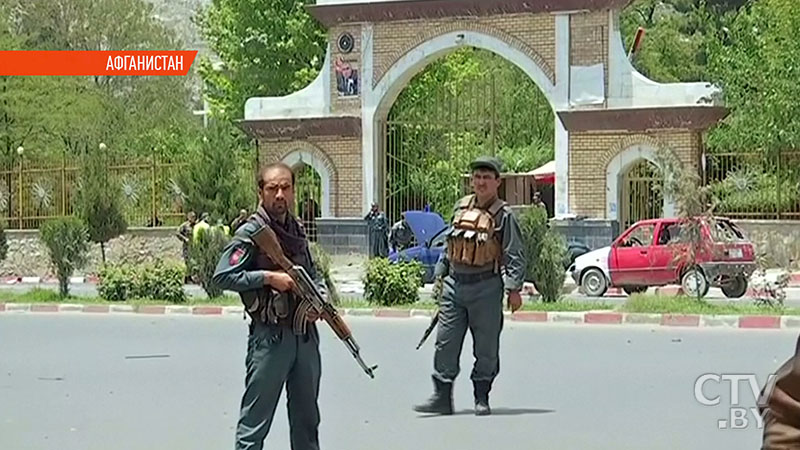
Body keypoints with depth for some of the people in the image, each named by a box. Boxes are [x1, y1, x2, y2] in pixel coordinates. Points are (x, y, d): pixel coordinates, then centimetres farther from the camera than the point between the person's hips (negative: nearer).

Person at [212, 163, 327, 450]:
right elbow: (222, 276, -16)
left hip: (306, 333, 7)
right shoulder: (252, 232, -9)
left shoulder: (297, 230, 12)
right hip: (270, 336, -7)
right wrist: (268, 278, -20)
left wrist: (320, 298, 2)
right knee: (256, 418, -4)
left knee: (306, 417, 17)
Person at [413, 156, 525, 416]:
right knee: (446, 343, 2)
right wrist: (440, 275, 18)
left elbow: (515, 255, -7)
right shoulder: (461, 208, 11)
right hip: (455, 285, 4)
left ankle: (481, 398, 13)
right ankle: (442, 396, 8)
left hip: (486, 287, -4)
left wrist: (514, 288, -15)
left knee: (486, 347, 2)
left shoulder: (504, 216, -3)